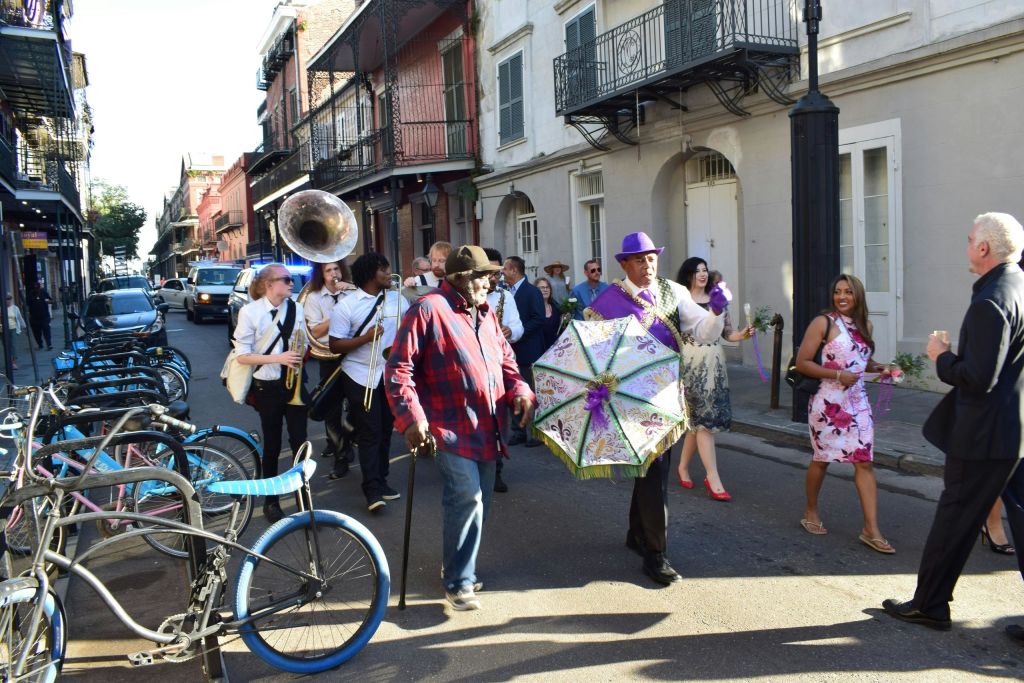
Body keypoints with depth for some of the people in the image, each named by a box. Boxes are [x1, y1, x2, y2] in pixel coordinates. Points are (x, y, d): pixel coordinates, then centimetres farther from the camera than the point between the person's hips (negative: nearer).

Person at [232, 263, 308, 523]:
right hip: (268, 387, -3)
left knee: (299, 442, 2)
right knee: (272, 446, 8)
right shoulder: (250, 311, -9)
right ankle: (271, 501, 24)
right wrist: (278, 358, -22)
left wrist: (302, 352, -11)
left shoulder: (297, 309, 2)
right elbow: (242, 356, -11)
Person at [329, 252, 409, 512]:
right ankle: (372, 490, 0)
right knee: (369, 433, -4)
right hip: (361, 377, -4)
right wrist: (365, 338, -21)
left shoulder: (397, 299, 5)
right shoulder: (346, 305, -7)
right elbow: (335, 345, -9)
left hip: (391, 375, 4)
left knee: (385, 431, 12)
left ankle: (381, 481, 25)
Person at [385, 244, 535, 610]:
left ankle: (459, 567, 32)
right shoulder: (429, 309, -10)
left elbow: (505, 358, 20)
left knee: (478, 503, 13)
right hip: (452, 427, -8)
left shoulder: (485, 313, 14)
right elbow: (399, 368, -13)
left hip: (487, 429, 8)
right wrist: (412, 417, -21)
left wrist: (520, 392, 1)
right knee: (467, 498, -13)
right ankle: (459, 582, 3)